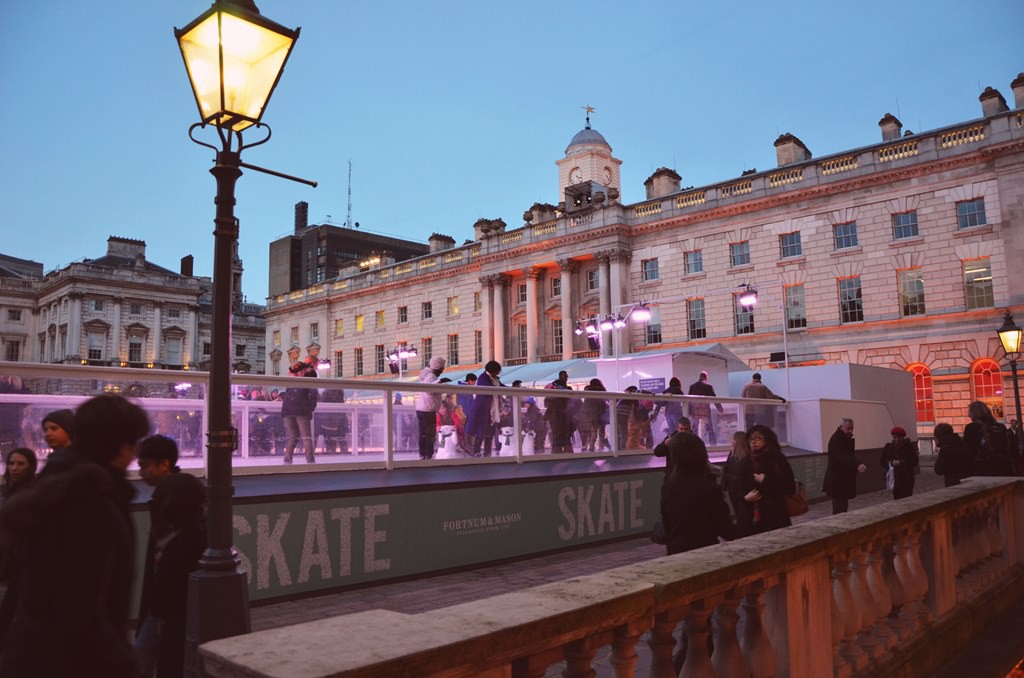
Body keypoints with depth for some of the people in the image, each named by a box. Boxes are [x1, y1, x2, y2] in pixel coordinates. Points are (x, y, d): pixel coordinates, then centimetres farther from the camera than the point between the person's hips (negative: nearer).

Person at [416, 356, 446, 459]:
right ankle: (429, 457, -5)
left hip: (420, 409, 10)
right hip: (428, 410, -10)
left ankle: (422, 456, 17)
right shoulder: (431, 376, -17)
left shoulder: (425, 374, 12)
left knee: (423, 434, 13)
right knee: (430, 435, -5)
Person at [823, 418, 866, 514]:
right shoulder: (836, 440, -21)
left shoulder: (846, 438, 13)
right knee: (839, 507, -10)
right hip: (837, 479, -10)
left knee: (843, 506, 16)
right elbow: (843, 457, -39)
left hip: (844, 477, 10)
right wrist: (857, 465, -50)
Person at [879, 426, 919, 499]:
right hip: (894, 478, 3)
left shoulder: (909, 446, -2)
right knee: (897, 499, 5)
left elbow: (914, 460, -9)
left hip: (907, 479, -3)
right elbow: (882, 461, 4)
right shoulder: (888, 446, 5)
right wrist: (891, 463, -16)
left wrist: (901, 462, -19)